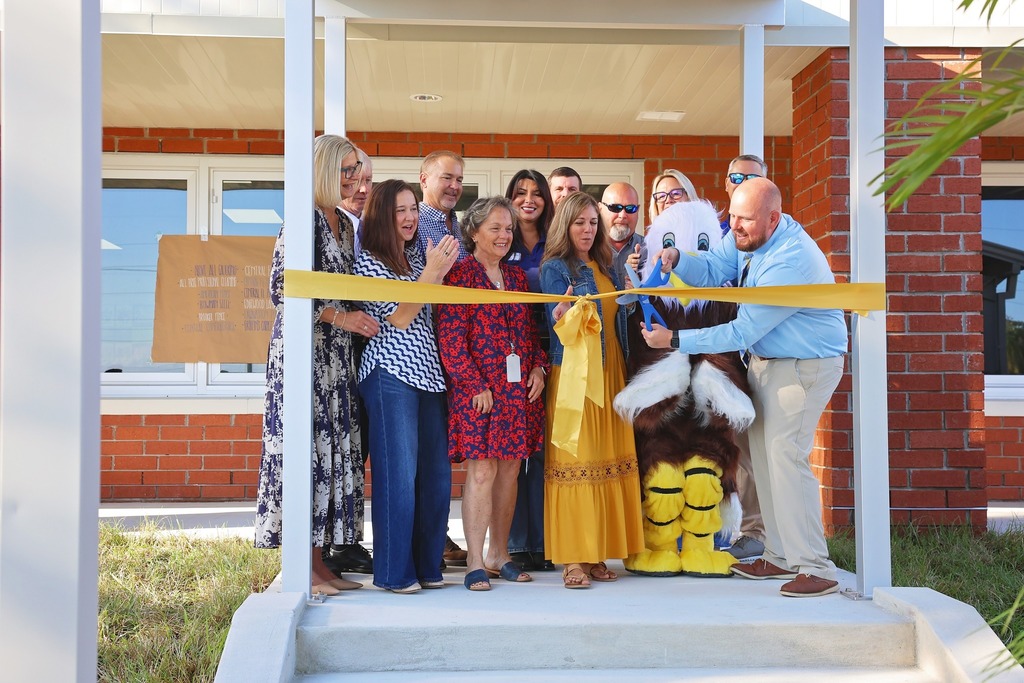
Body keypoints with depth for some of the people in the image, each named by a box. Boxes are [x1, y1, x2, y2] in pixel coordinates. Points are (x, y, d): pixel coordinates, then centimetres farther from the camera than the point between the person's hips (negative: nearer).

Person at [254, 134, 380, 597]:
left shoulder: (343, 223, 17)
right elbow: (280, 289, -15)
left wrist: (356, 321, 12)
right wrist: (337, 316, -15)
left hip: (336, 354, 9)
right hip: (304, 350, -8)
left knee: (334, 448, 7)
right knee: (306, 446, -7)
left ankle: (320, 561, 13)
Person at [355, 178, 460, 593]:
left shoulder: (417, 257, 18)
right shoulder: (368, 261, -3)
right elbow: (399, 317, -11)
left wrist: (439, 272, 3)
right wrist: (431, 271, -11)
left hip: (428, 372, 7)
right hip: (392, 373, -7)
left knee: (435, 473, 8)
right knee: (398, 472, -5)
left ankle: (427, 566, 18)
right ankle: (395, 571, 5)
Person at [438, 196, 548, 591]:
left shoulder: (517, 277, 17)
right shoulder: (460, 275, -3)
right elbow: (451, 338, -9)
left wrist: (537, 368, 4)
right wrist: (476, 384, -13)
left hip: (520, 389, 6)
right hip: (478, 387, -6)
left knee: (510, 471, 8)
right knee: (481, 471, -6)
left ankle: (499, 554, 19)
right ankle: (475, 563, 2)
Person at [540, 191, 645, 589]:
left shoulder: (605, 267, 16)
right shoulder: (555, 267, -2)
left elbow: (617, 317, 18)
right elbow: (557, 319, -12)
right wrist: (561, 317, -34)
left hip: (611, 373, 6)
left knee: (610, 459, 4)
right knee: (574, 459, -7)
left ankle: (596, 553, 11)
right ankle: (572, 559, -2)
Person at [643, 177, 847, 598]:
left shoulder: (791, 263, -30)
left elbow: (742, 332, -29)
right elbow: (712, 271, -2)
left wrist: (675, 340, -27)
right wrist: (676, 261, -24)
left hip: (805, 365, -9)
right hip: (765, 359, 9)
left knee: (785, 457, -14)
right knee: (763, 456, 11)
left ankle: (816, 568, -6)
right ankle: (780, 556, 21)